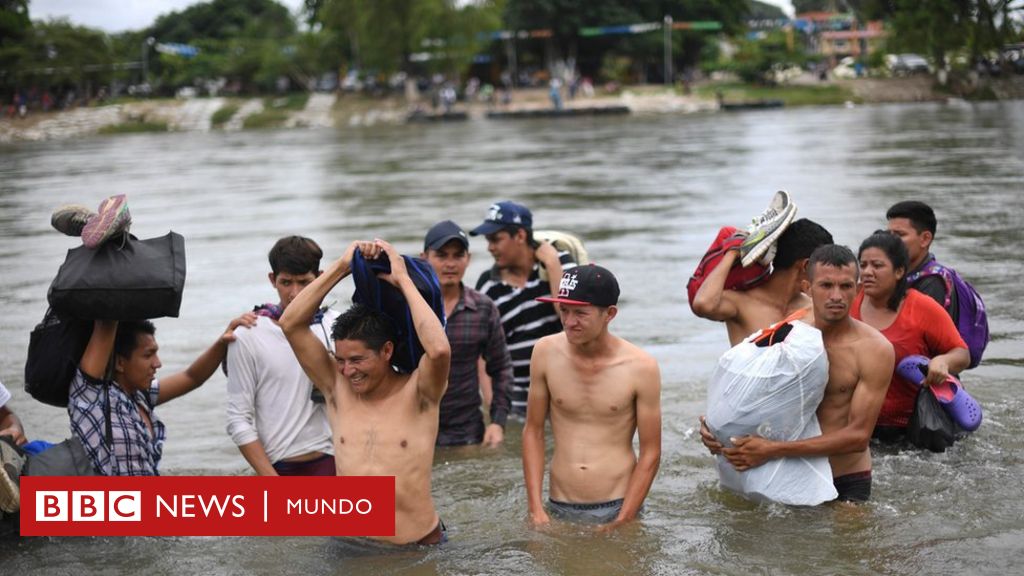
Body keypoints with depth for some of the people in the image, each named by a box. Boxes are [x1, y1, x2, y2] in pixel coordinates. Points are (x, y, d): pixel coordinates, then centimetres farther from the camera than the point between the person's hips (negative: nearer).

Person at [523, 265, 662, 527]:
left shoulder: (640, 367, -10)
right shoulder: (545, 353, -4)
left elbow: (650, 453, -5)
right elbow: (533, 432, 4)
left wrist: (622, 522, -10)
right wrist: (535, 510, -3)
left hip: (617, 508, -2)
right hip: (559, 509, 2)